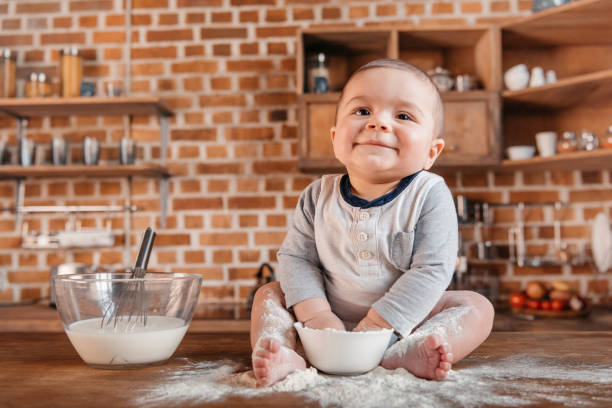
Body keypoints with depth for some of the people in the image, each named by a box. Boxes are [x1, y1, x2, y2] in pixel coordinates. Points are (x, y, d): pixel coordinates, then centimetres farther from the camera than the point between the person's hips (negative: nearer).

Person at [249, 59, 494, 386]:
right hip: (333, 319, 2)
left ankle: (403, 355, -42)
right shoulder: (318, 197, -6)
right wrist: (315, 314, -20)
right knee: (269, 293, -6)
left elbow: (431, 270, -20)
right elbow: (297, 257, -4)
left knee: (477, 306, -19)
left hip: (402, 320, -2)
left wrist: (377, 324, -26)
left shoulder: (429, 196, -16)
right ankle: (283, 354, -30)